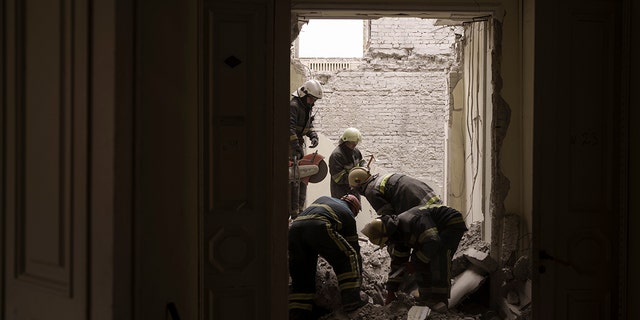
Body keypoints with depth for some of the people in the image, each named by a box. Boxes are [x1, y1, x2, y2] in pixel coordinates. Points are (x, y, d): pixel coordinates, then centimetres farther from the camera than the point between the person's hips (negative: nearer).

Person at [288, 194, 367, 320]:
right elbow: (354, 249, 27)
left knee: (301, 276, 15)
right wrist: (358, 279, 33)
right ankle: (351, 301, 0)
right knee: (349, 257, 10)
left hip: (294, 228, 5)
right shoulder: (348, 215, 26)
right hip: (319, 227, -5)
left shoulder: (323, 199, 41)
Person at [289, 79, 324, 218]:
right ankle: (293, 212, -11)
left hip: (299, 143, 10)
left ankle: (300, 209, 20)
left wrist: (313, 136, 1)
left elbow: (309, 124, 21)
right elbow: (289, 127, -25)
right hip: (289, 144, -10)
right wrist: (295, 145, -29)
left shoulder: (308, 107, 13)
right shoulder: (293, 105, -18)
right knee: (293, 178, -12)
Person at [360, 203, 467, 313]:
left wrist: (416, 263, -27)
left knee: (440, 255, -29)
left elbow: (433, 243, -41)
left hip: (453, 225, -9)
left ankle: (440, 300, -27)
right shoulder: (399, 233, -3)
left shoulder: (412, 221, -35)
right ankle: (426, 297, 4)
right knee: (417, 259, -3)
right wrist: (391, 292, 6)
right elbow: (397, 262, 6)